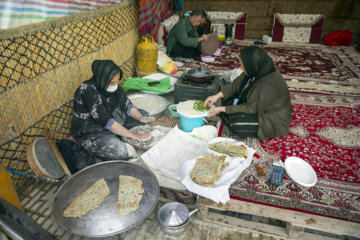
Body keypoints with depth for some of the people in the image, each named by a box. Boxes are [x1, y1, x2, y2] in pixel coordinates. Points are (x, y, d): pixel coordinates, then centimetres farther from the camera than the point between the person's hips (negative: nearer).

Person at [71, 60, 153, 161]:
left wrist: (140, 118, -20)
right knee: (120, 151, -33)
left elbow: (126, 105, -1)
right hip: (90, 132, -8)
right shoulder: (88, 90, -28)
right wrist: (132, 135, -32)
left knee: (143, 114, 5)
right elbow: (106, 121, -32)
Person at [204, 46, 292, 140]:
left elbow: (251, 109, -26)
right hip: (259, 106, 8)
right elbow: (237, 83, 2)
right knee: (228, 100, 2)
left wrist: (222, 109, -22)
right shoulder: (258, 71, -12)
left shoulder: (268, 85, -36)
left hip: (273, 121, -8)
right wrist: (218, 95, -8)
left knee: (237, 122, -29)